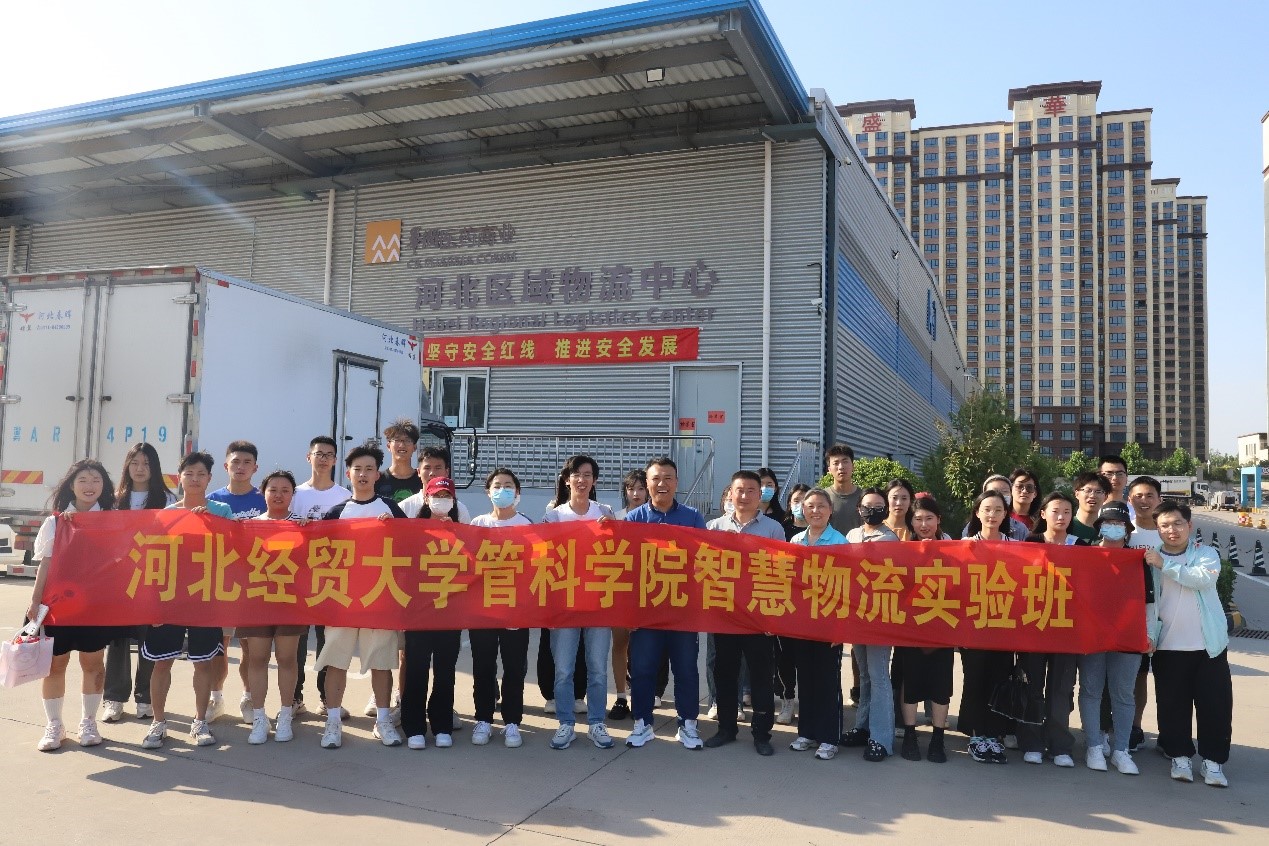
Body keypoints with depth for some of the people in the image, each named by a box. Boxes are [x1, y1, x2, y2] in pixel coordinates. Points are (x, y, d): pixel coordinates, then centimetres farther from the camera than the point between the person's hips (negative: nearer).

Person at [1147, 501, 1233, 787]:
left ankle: (1212, 761, 12)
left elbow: (1204, 578, -20)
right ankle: (1180, 756, 16)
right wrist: (1149, 634, -13)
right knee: (1173, 705, 4)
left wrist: (1165, 564, -21)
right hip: (1168, 647, 1)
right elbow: (1148, 602, 0)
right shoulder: (1151, 560, 5)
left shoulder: (1206, 554, 2)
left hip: (1209, 645, -1)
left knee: (1215, 704, 0)